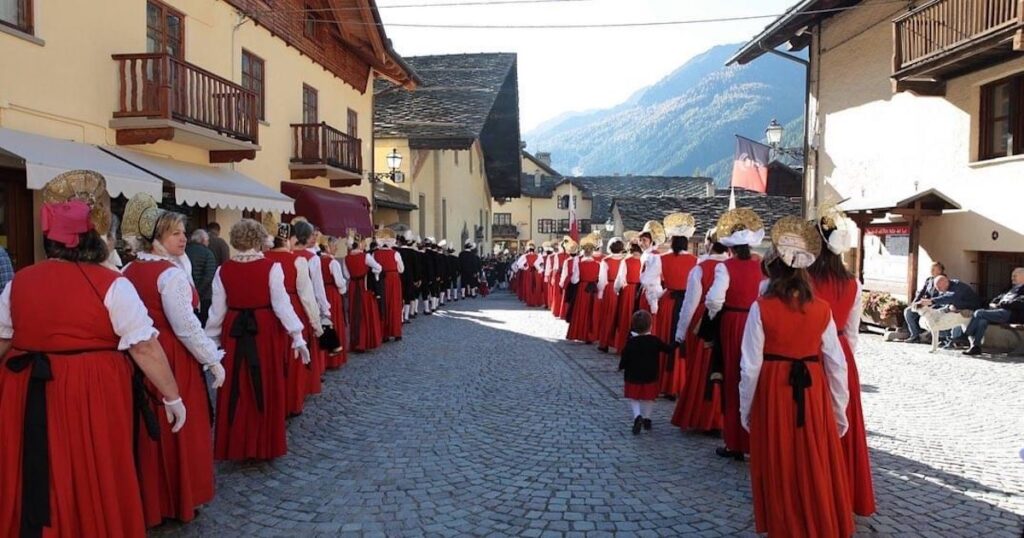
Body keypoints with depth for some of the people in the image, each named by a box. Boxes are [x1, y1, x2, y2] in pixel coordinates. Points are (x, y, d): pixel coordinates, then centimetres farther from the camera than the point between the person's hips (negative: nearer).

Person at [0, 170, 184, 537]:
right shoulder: (112, 285, -11)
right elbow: (145, 348, -12)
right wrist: (172, 397, -4)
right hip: (93, 398, -4)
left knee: (34, 488, 18)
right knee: (93, 485, 10)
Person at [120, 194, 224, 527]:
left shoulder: (128, 271, 7)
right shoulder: (171, 273, -17)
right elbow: (186, 326, -19)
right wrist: (213, 360, -11)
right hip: (173, 360, -8)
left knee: (147, 429, 17)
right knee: (178, 429, 7)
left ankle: (147, 501, 31)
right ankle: (178, 501, 20)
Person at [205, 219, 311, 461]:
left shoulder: (223, 270, -1)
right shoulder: (271, 267, -9)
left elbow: (217, 310, 3)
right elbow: (282, 304, -10)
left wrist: (211, 340, 15)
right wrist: (298, 337, -5)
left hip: (234, 333, 2)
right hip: (266, 332, -2)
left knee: (235, 392, 12)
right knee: (266, 390, 9)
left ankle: (234, 446, 22)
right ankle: (265, 445, 19)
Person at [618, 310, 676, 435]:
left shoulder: (631, 342, -11)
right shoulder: (655, 341, -9)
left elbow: (625, 358, -8)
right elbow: (668, 349, 0)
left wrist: (621, 367, 10)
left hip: (633, 377, -1)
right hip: (650, 377, 1)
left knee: (633, 398, 8)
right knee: (648, 399, 19)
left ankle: (637, 416, -14)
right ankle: (646, 418, 23)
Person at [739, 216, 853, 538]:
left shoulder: (761, 308, -12)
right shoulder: (821, 310, -3)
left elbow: (751, 367, -11)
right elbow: (836, 365, 0)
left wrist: (745, 410, 1)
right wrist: (839, 412, 11)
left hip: (773, 394, -2)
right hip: (812, 394, 3)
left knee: (779, 471, 12)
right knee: (817, 470, 16)